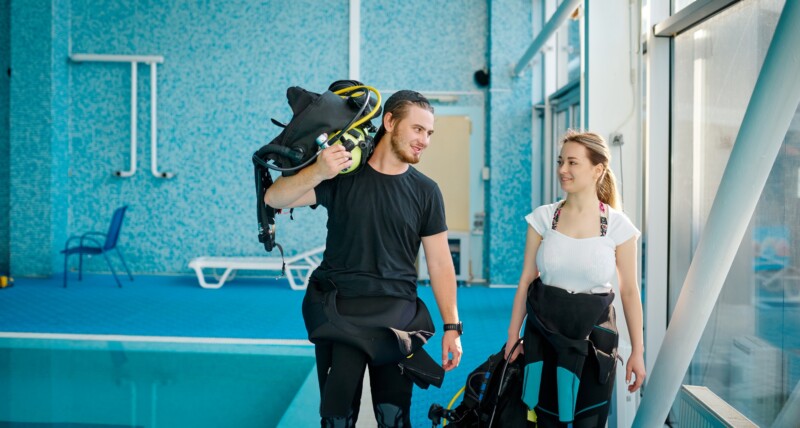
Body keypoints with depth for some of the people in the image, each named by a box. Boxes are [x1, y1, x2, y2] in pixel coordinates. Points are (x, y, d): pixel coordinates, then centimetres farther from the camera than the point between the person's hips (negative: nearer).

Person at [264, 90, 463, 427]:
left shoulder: (426, 191, 3)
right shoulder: (342, 173, -2)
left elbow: (440, 263, 4)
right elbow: (273, 200, -10)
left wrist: (452, 326, -2)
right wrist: (318, 172, -28)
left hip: (396, 311, 2)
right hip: (339, 307, -1)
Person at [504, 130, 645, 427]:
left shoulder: (617, 225, -6)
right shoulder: (543, 217, -1)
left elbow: (629, 291, -1)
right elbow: (526, 280, 3)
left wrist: (637, 351, 0)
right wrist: (513, 336, 5)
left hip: (593, 335, -2)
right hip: (544, 332, 2)